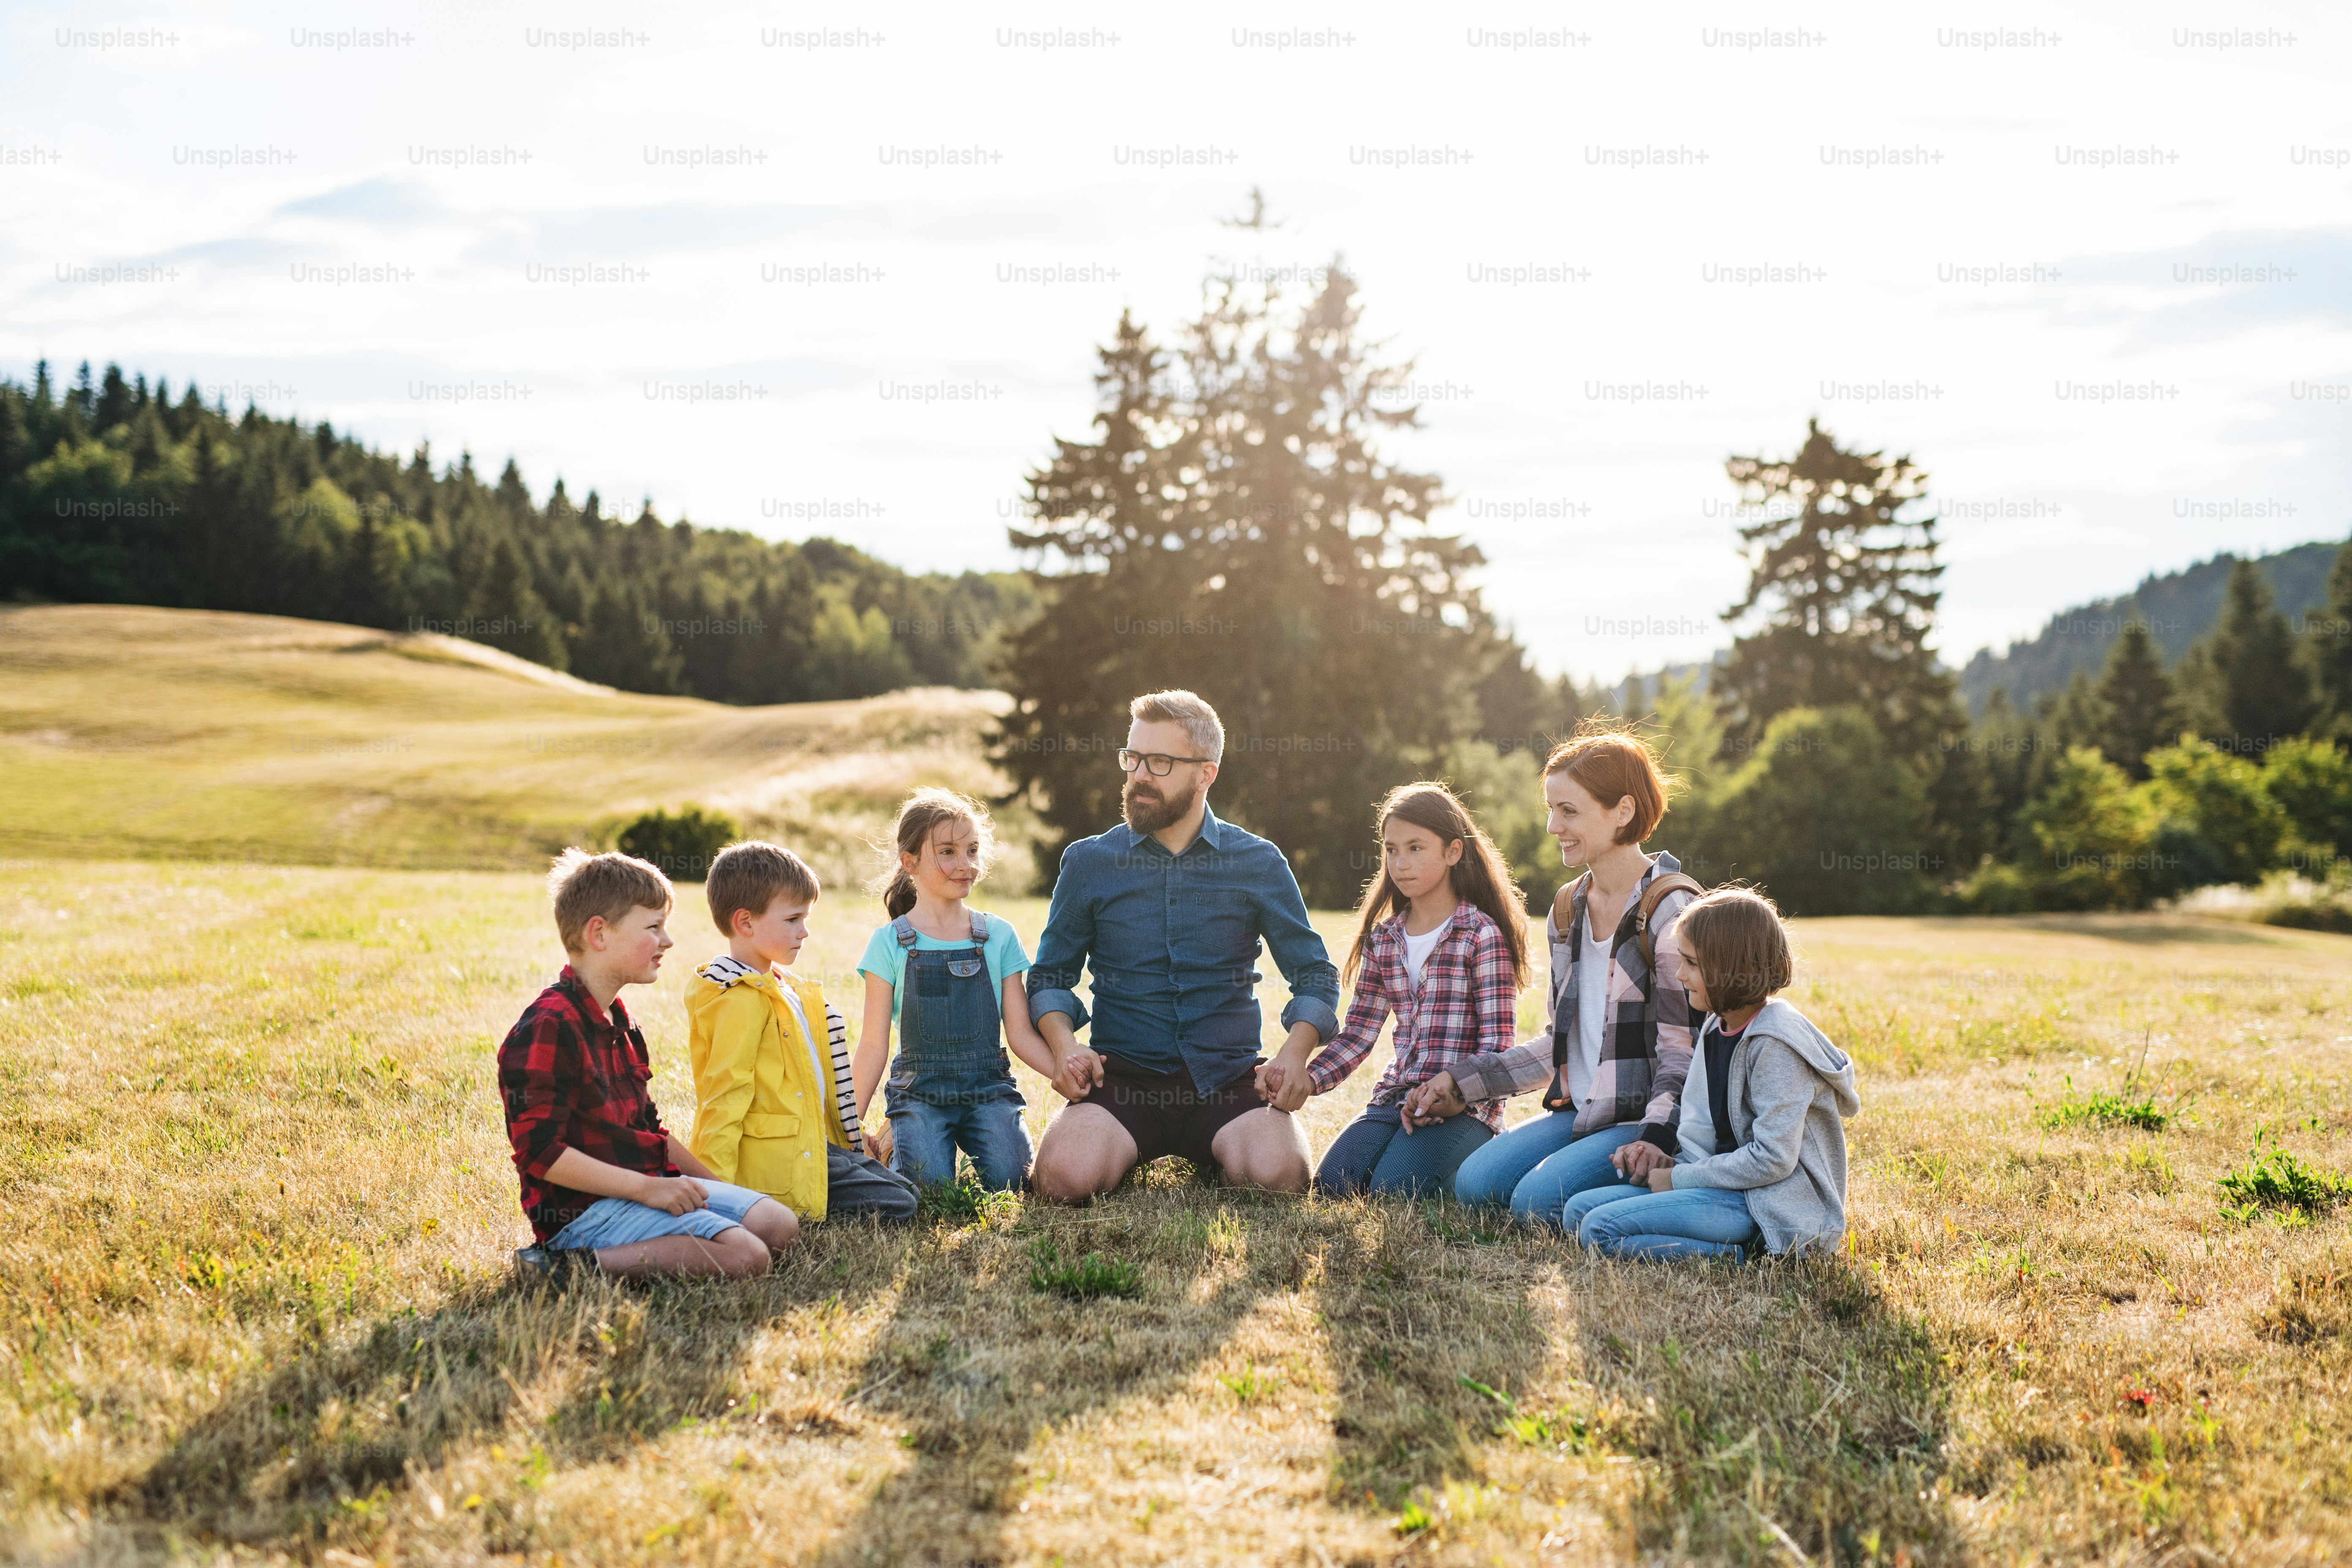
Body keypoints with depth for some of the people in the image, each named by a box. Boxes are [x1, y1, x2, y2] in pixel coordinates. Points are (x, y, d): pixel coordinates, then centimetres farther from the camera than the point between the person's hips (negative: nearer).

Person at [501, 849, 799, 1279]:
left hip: (650, 1186, 10)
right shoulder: (549, 1026, -15)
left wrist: (714, 1184, 15)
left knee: (779, 1225, -2)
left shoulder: (619, 1023, 18)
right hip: (586, 1208, -10)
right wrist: (645, 1187, -21)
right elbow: (539, 1152, -21)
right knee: (746, 1256, -23)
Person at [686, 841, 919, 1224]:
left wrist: (852, 1131, 24)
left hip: (812, 1144, 10)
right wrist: (717, 1189, -26)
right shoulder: (743, 999, -18)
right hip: (778, 1161, -10)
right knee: (897, 1207, -12)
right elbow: (726, 1092, -22)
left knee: (903, 1189, 12)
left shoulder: (783, 987, 15)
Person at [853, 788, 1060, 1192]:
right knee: (928, 1183, -25)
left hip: (988, 1085, 1)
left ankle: (976, 1142, 9)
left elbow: (1021, 1032, 6)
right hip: (920, 1088, -1)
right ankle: (900, 1142, 8)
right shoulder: (890, 943, 2)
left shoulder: (999, 936, 7)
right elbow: (874, 1043, 4)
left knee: (1008, 1178, -24)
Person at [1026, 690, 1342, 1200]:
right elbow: (1050, 977, 13)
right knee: (1067, 1177, -30)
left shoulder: (1260, 865, 6)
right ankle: (1128, 1157, 8)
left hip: (1227, 1080, 0)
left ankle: (1214, 1158, 7)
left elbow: (1316, 977, 10)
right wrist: (1064, 1044, -9)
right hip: (1123, 1076, 0)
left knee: (1277, 1174, -30)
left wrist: (1293, 1053, -10)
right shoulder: (1088, 863, 7)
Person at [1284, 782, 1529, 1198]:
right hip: (1396, 1096, 6)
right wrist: (1307, 1078, -8)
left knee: (1392, 1190, -24)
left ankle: (1481, 1153, 4)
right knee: (1331, 1183, -13)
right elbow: (1358, 1033, 9)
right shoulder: (1382, 939, 12)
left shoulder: (1483, 934, -6)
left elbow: (1497, 1041, -9)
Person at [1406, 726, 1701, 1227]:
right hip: (1582, 1113, 8)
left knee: (1539, 1198, -26)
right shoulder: (1567, 910, 12)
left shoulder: (1671, 909, -12)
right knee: (1474, 1183, -12)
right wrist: (1458, 1082, 13)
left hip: (1647, 1117, -8)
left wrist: (1658, 1136, -29)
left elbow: (1684, 1052, -15)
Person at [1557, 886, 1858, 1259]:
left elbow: (1773, 1160, -21)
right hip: (1730, 1183, 10)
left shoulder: (1776, 1044, -17)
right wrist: (1675, 1168, -2)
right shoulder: (1716, 1029, 12)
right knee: (1579, 1210, 3)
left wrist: (1680, 1178, -13)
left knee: (1601, 1230, -21)